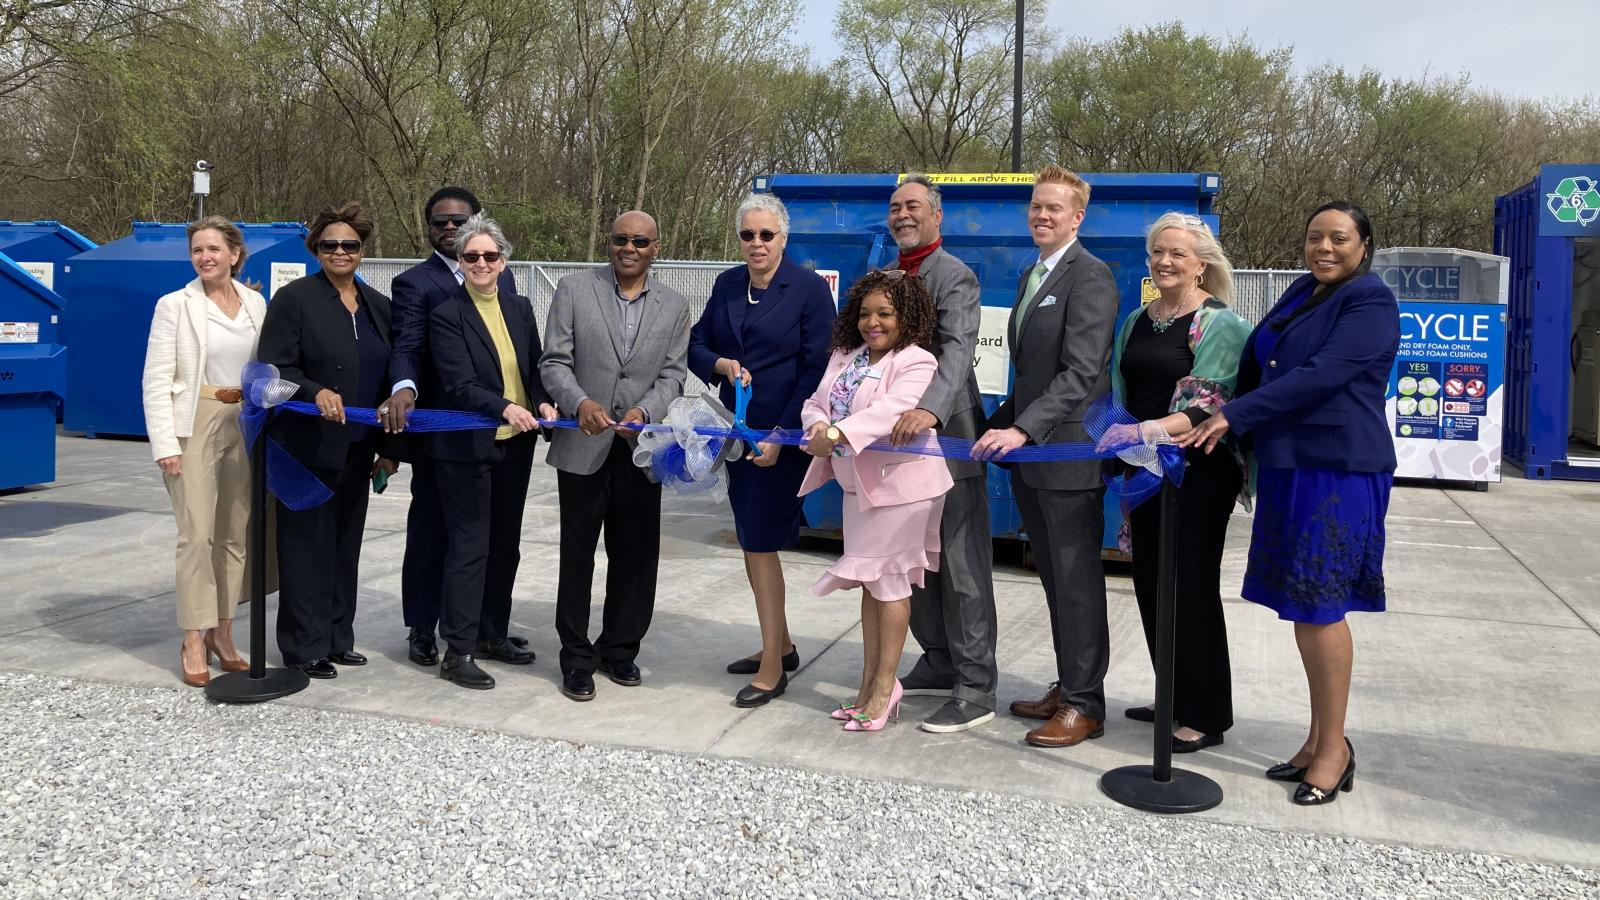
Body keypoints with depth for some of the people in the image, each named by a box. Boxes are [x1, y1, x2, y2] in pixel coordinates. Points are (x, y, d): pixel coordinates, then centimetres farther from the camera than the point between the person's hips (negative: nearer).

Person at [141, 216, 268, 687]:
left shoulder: (255, 303, 8)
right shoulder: (175, 305, -2)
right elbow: (156, 379, -4)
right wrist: (164, 444, -12)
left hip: (244, 427, 4)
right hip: (196, 426, -4)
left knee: (237, 533, 7)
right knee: (197, 535, -5)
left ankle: (222, 633, 18)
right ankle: (194, 643, 3)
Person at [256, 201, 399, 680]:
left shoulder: (377, 305, 12)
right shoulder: (294, 299, -6)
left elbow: (386, 379, 15)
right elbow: (273, 370, -11)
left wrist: (388, 447, 13)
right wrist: (315, 393, -28)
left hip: (356, 449, 6)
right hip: (308, 447, -6)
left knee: (346, 542, 12)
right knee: (307, 545, 1)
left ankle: (337, 638, 23)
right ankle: (305, 648, 10)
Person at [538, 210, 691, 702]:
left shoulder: (674, 306, 8)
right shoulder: (574, 289, 1)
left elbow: (672, 374, 3)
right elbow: (554, 361, -3)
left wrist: (644, 411, -16)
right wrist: (579, 403, -20)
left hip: (641, 449, 2)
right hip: (583, 446, -2)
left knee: (635, 556, 9)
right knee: (578, 553, 6)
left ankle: (619, 649, 26)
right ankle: (576, 657, 17)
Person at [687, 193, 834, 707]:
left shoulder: (809, 288, -9)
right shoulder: (727, 285, 8)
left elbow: (817, 369, -12)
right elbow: (696, 346, 12)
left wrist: (781, 435, -16)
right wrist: (721, 365, -12)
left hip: (785, 436, -7)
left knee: (761, 543, -7)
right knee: (753, 542, 14)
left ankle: (772, 668, 4)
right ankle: (780, 647, 29)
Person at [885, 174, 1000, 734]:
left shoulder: (956, 277, -11)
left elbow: (956, 351, -27)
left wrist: (929, 409, -45)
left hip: (947, 440, -8)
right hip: (899, 440, 8)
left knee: (963, 571, -3)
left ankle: (976, 689, 5)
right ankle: (939, 663, 31)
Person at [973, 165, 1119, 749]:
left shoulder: (1090, 277, -11)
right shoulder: (1032, 276, 17)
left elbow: (1081, 372, -21)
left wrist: (1023, 429, -29)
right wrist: (1000, 424, 15)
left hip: (1069, 453, -8)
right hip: (1029, 454, 8)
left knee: (1076, 581, 0)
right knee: (1054, 579, 15)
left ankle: (1085, 703, 11)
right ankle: (1067, 688, 26)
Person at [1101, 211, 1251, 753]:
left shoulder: (1218, 323, -8)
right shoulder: (1136, 321, 12)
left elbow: (1210, 404, -18)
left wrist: (1151, 430, -29)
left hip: (1198, 470, -7)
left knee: (1190, 586, -1)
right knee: (1151, 582, 10)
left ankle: (1205, 716, 12)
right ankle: (1174, 699, 26)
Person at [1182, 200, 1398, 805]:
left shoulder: (1371, 301, -9)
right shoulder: (1302, 293, 15)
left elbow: (1319, 376, -20)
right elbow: (1257, 362, 22)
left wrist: (1233, 416, -21)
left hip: (1339, 471, -8)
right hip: (1288, 465, 8)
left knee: (1319, 605, -5)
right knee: (1304, 604, 11)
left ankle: (1333, 748, 9)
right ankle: (1319, 739, 21)